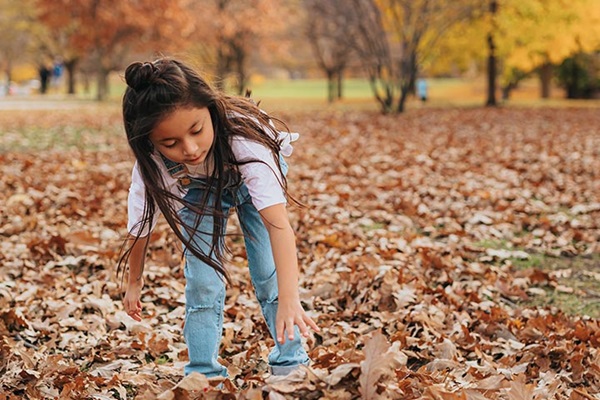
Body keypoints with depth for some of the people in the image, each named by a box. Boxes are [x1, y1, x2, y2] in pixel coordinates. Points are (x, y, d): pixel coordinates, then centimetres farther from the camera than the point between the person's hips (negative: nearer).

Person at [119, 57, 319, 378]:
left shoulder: (242, 134, -44)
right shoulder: (152, 162, -35)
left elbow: (277, 222, -51)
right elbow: (140, 225, -16)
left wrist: (289, 300, -60)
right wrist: (134, 282, -2)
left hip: (252, 176, -1)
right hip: (198, 190, 2)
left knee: (269, 273, -11)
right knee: (202, 281, -10)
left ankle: (291, 363, 7)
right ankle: (203, 374, 6)